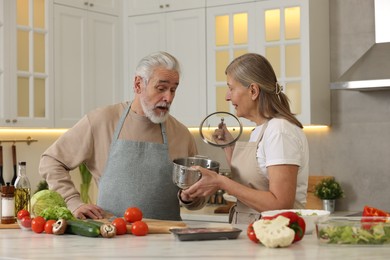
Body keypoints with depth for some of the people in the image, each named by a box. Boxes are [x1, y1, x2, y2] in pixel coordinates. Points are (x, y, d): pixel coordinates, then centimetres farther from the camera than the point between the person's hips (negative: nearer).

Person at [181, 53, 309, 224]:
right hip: (249, 231, 8)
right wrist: (229, 146, 15)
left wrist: (222, 183, -16)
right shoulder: (259, 131, 15)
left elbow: (280, 204, -18)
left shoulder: (281, 131, -11)